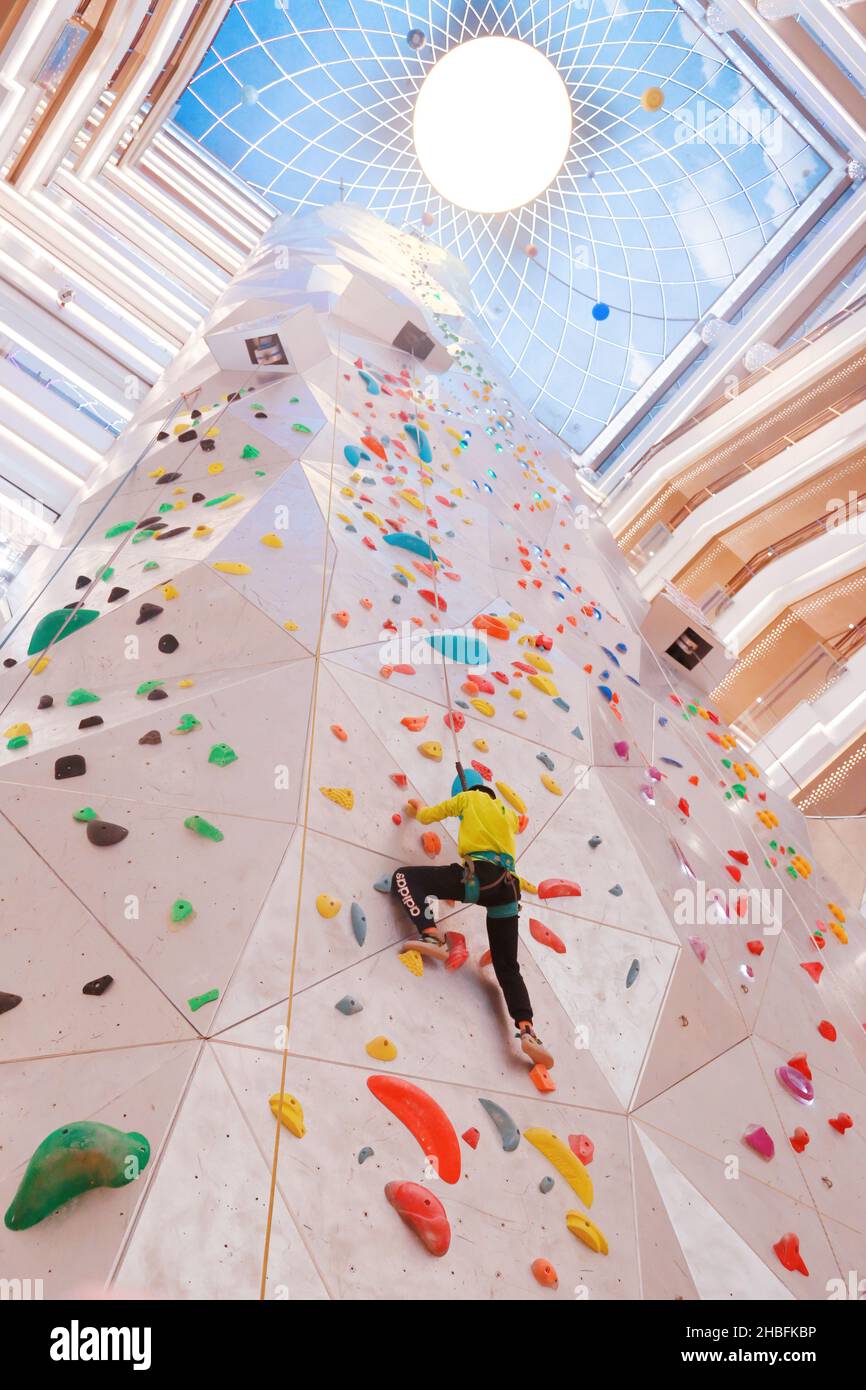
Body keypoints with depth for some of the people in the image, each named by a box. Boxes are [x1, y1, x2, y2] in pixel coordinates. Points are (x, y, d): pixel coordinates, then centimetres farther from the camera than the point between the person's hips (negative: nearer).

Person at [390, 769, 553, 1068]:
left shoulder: (469, 797, 16)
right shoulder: (508, 813, 31)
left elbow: (426, 817, 23)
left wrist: (419, 808, 48)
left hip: (478, 877, -6)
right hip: (507, 887, 6)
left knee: (405, 876, 3)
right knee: (508, 967, 12)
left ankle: (432, 937, -15)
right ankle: (527, 1030, -8)